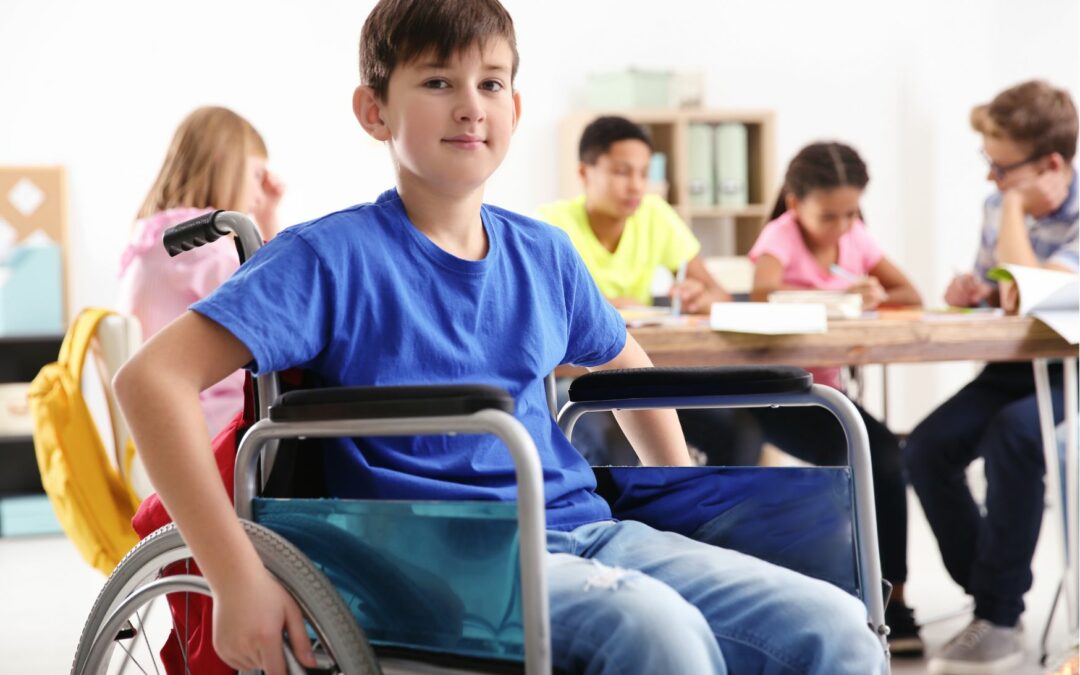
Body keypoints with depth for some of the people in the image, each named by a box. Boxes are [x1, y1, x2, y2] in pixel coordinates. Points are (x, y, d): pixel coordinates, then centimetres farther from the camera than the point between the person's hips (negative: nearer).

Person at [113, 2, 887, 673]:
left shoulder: (543, 254, 12)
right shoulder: (335, 257, -6)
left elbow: (625, 366, 34)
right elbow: (153, 377, -15)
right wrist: (239, 578, -21)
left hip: (582, 528, 6)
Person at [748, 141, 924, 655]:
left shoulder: (856, 236, 6)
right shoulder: (781, 235, -12)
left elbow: (911, 295, 4)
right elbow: (763, 291, -33)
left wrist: (877, 297, -18)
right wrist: (842, 295, -33)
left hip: (825, 387, 6)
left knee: (885, 457, -20)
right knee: (864, 458, -24)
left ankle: (889, 598, -12)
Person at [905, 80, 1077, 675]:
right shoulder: (997, 208, 5)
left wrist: (1014, 205, -17)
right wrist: (972, 290, -3)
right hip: (1014, 365, 7)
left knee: (1012, 435, -35)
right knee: (927, 448, -17)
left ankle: (1000, 620, -23)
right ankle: (990, 599, -1)